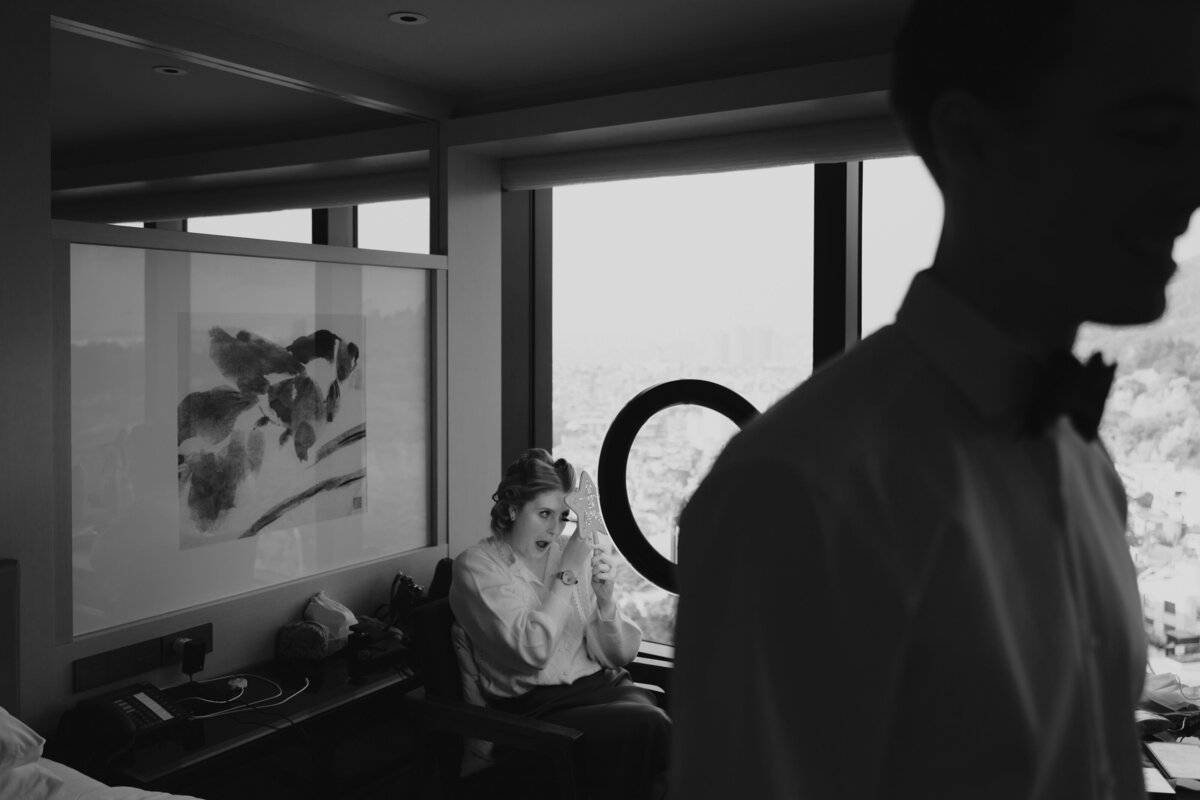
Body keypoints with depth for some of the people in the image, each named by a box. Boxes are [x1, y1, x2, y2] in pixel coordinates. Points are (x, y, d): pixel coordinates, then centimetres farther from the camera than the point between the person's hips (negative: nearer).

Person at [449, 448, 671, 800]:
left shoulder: (573, 553, 9)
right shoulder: (477, 565, -2)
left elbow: (620, 655, 8)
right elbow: (533, 651, -15)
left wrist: (605, 598, -9)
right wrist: (567, 575, -13)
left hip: (599, 685, 4)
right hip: (532, 707, -4)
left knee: (656, 717, -27)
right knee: (644, 727, -26)